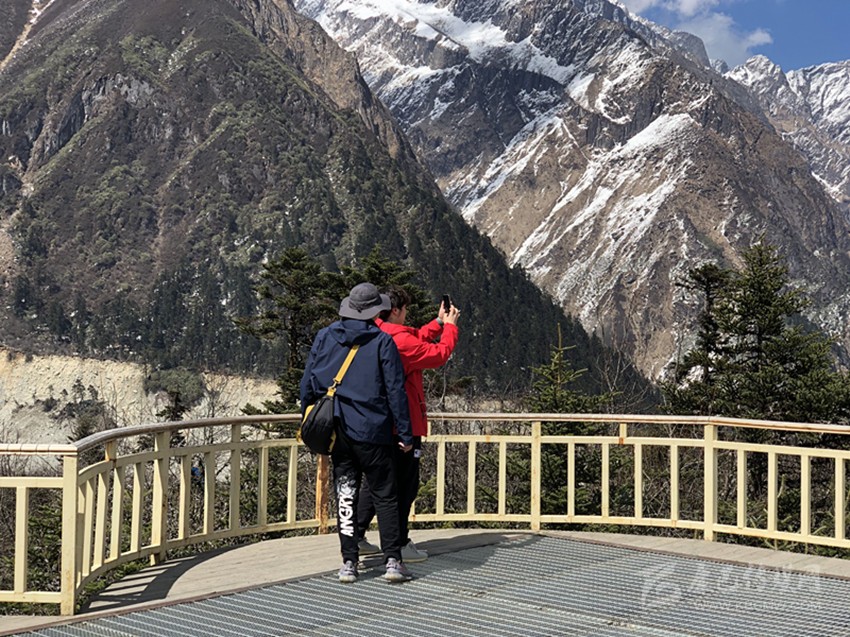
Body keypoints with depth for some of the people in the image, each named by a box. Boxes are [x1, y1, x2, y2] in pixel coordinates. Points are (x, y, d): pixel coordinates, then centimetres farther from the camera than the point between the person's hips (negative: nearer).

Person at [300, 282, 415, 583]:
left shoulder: (324, 337, 5)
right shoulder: (382, 341, -6)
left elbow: (308, 385, 7)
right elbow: (395, 390, -8)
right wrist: (405, 434, -3)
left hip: (336, 431, 3)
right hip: (373, 431, -3)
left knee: (345, 496, 9)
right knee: (385, 496, 5)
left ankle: (349, 563, 9)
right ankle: (393, 560, 2)